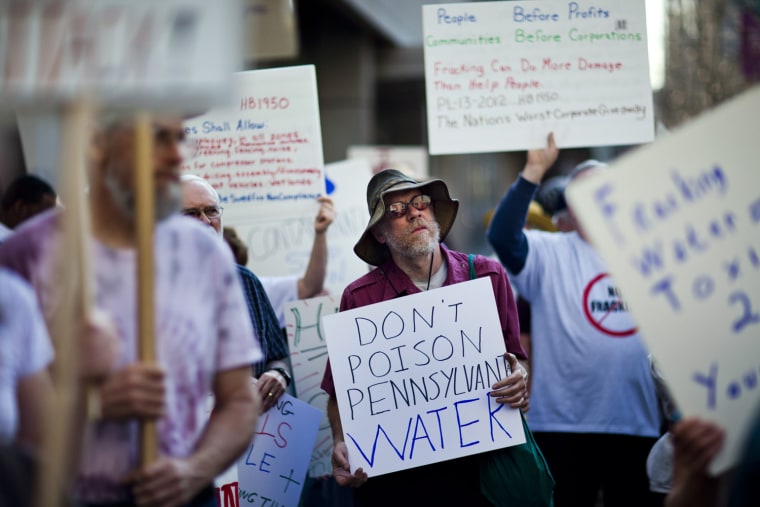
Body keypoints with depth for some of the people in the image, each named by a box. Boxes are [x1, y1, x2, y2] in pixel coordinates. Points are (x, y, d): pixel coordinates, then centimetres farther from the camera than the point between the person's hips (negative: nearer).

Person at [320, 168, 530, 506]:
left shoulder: (487, 277, 1)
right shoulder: (360, 298, -4)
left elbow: (514, 357, 9)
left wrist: (519, 380, -13)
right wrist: (341, 445, -15)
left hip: (479, 462, 2)